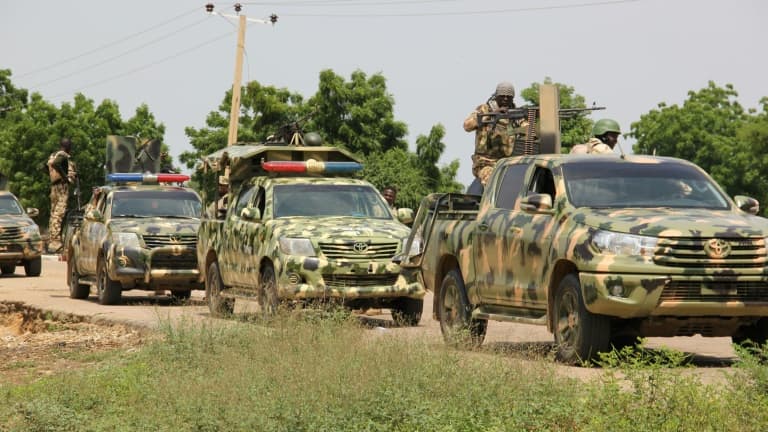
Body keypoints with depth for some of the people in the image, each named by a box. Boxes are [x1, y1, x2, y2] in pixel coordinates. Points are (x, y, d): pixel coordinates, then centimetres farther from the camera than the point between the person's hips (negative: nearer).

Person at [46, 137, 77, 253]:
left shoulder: (53, 155, 16)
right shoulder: (63, 156, -12)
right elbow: (56, 164, -31)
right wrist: (65, 176, -22)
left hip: (54, 186, 9)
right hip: (62, 187, -9)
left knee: (54, 214, 13)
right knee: (58, 214, -12)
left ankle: (51, 241, 16)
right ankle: (54, 242, -16)